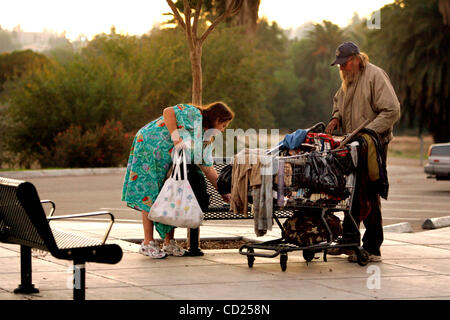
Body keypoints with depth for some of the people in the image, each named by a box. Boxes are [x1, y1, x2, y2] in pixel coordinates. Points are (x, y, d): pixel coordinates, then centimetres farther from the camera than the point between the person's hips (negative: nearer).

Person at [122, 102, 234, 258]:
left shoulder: (207, 139, 11)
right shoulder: (193, 114, -12)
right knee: (150, 193, -9)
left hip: (169, 165, 9)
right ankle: (148, 243, -8)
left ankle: (169, 242, 8)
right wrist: (176, 137, -30)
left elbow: (208, 168, 11)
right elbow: (168, 112, -26)